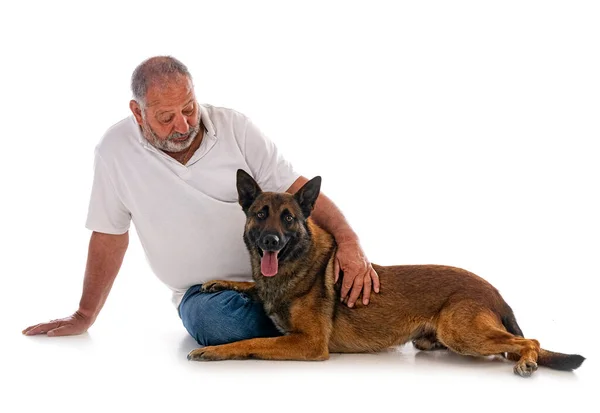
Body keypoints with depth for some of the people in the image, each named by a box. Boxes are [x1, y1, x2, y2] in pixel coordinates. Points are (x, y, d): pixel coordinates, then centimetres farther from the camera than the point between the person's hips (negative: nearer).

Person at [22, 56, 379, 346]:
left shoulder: (235, 128, -4)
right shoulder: (116, 149, -4)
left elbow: (299, 189, -6)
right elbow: (110, 234, 7)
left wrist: (349, 240, -23)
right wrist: (84, 317, 12)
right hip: (204, 292, 0)